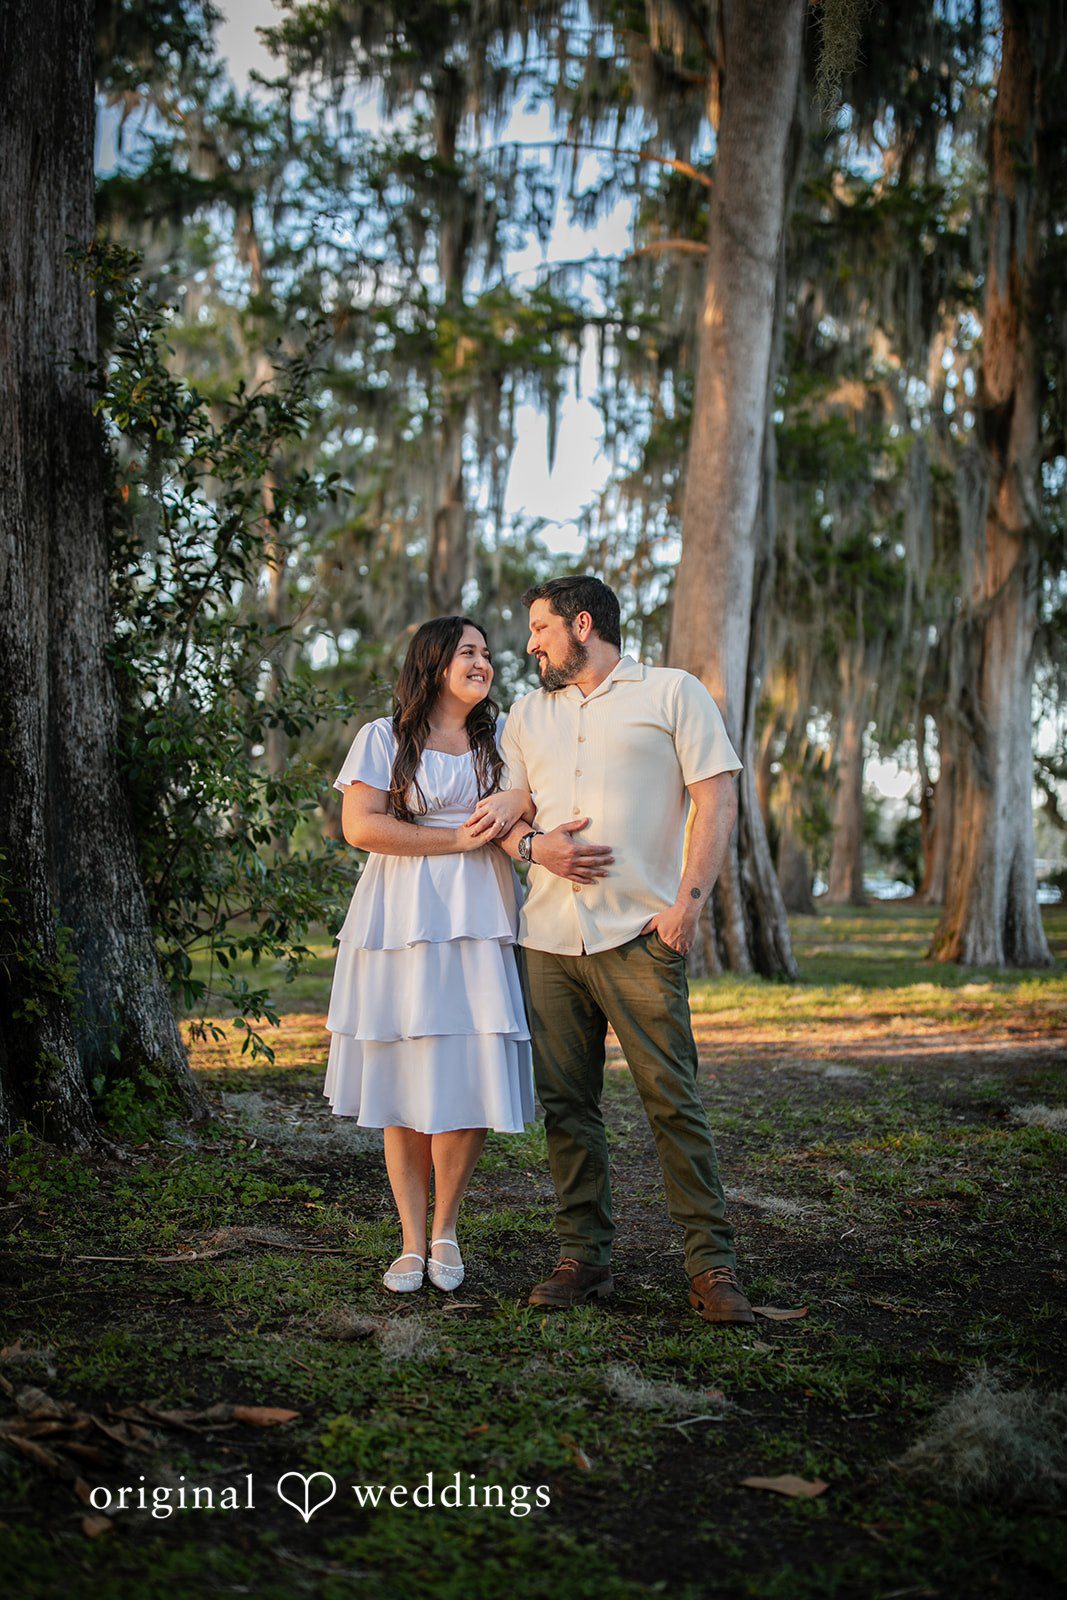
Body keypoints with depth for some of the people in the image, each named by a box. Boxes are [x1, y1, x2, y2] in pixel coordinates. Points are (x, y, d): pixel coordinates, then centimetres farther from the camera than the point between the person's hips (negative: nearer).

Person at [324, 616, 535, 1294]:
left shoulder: (500, 744, 19)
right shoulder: (384, 739, 6)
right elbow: (361, 826, -6)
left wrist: (518, 800, -6)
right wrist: (458, 838, -7)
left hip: (479, 927, 3)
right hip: (402, 925, -3)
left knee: (470, 1086, -6)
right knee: (406, 1088, -1)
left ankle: (446, 1232, 13)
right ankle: (412, 1243, 11)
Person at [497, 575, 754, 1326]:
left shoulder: (673, 693, 6)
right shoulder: (529, 713, 20)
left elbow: (717, 801, -1)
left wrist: (690, 899, -12)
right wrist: (532, 844, -5)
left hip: (641, 934, -5)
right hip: (549, 938, 5)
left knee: (673, 1099, -7)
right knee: (566, 1102, 5)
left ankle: (713, 1263, 2)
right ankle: (585, 1256, 16)